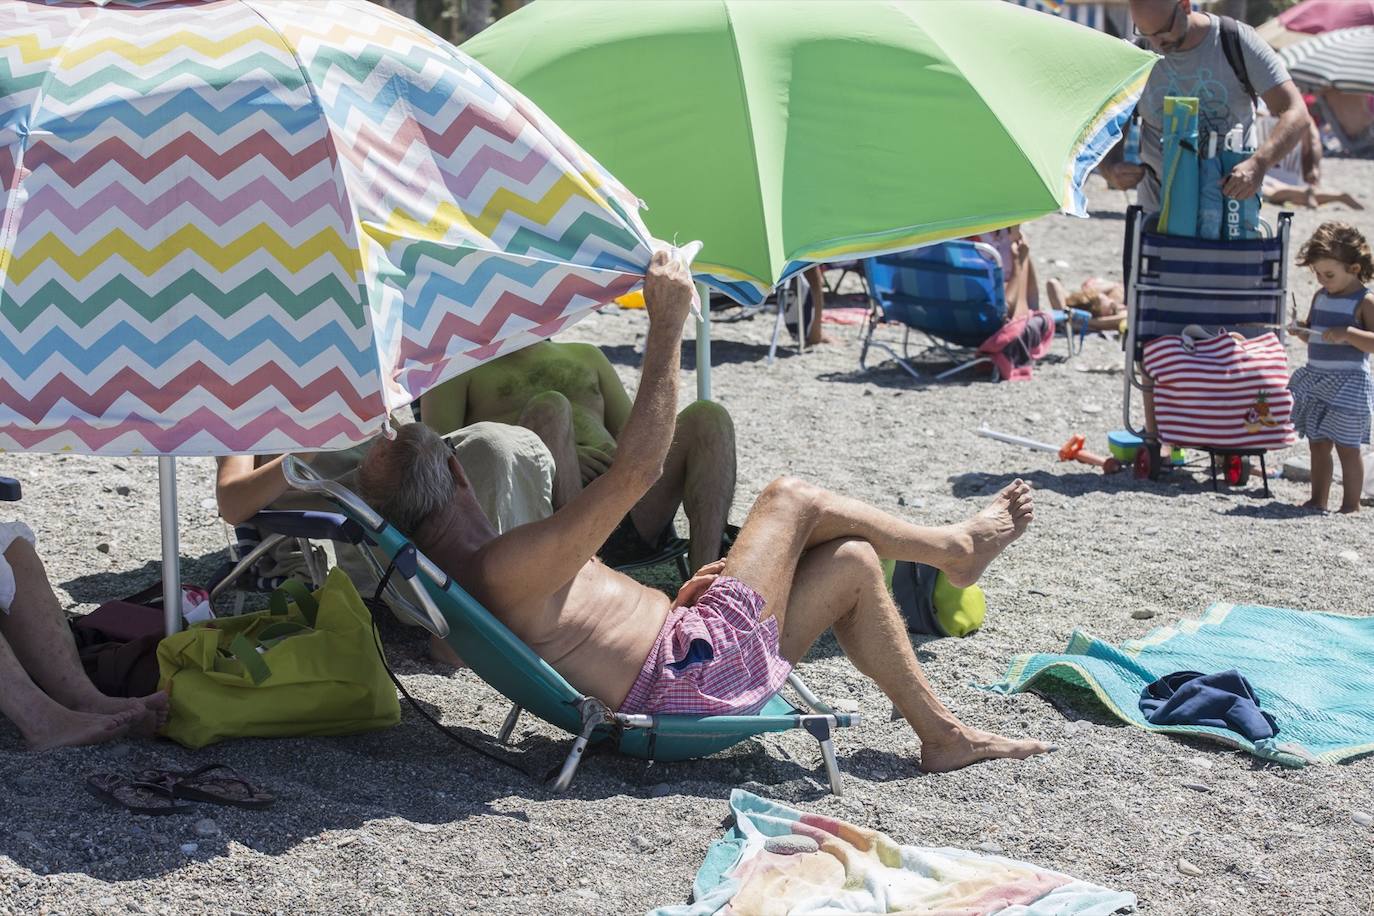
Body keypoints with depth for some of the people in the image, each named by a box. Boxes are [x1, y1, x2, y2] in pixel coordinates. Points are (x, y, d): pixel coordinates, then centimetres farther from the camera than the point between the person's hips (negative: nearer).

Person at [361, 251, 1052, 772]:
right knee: (790, 499, 0)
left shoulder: (453, 582, 8)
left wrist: (671, 603, 12)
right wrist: (666, 327, -24)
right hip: (697, 679, -10)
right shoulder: (504, 565, -25)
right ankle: (955, 547, 22)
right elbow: (637, 469, -28)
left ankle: (944, 735, 25)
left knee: (853, 562, 15)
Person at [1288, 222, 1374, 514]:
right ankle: (1318, 501, 22)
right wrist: (1302, 329, 2)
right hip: (1316, 379, 7)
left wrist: (1348, 333, -30)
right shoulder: (1320, 296, 11)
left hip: (1348, 383, -7)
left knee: (1347, 447, -1)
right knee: (1317, 444, 12)